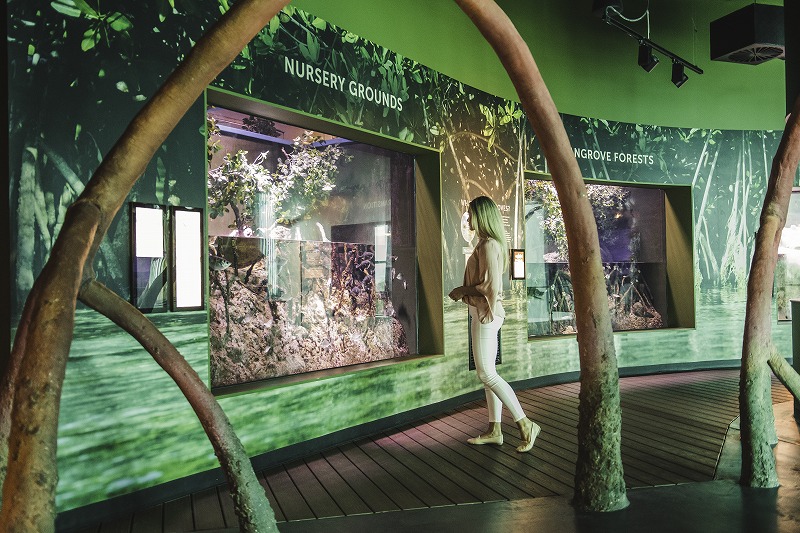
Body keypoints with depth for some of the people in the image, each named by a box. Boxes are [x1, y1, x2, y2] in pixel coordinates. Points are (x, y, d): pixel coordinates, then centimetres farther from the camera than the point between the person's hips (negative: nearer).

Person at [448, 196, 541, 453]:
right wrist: (463, 290, 11)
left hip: (486, 314, -10)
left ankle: (525, 424, 0)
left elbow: (491, 285, -22)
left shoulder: (488, 245, -16)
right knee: (488, 373, 11)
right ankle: (494, 430, 18)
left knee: (486, 373, -7)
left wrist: (462, 290, -12)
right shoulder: (487, 243, 15)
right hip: (483, 313, 10)